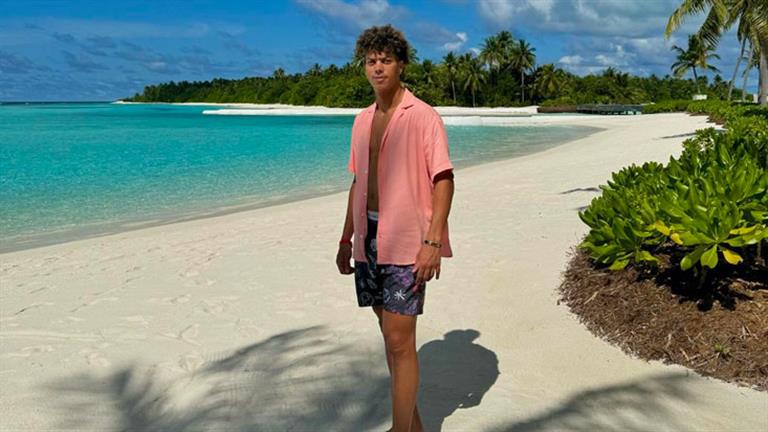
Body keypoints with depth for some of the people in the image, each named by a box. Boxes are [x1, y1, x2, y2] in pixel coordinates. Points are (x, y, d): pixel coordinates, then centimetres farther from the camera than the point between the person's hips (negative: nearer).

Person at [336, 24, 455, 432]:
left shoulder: (423, 116, -7)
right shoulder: (363, 120, 13)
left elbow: (444, 181, -12)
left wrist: (432, 243, -21)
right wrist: (347, 238, 17)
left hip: (406, 243, -7)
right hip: (369, 238, 7)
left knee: (400, 341, -7)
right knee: (390, 334, 14)